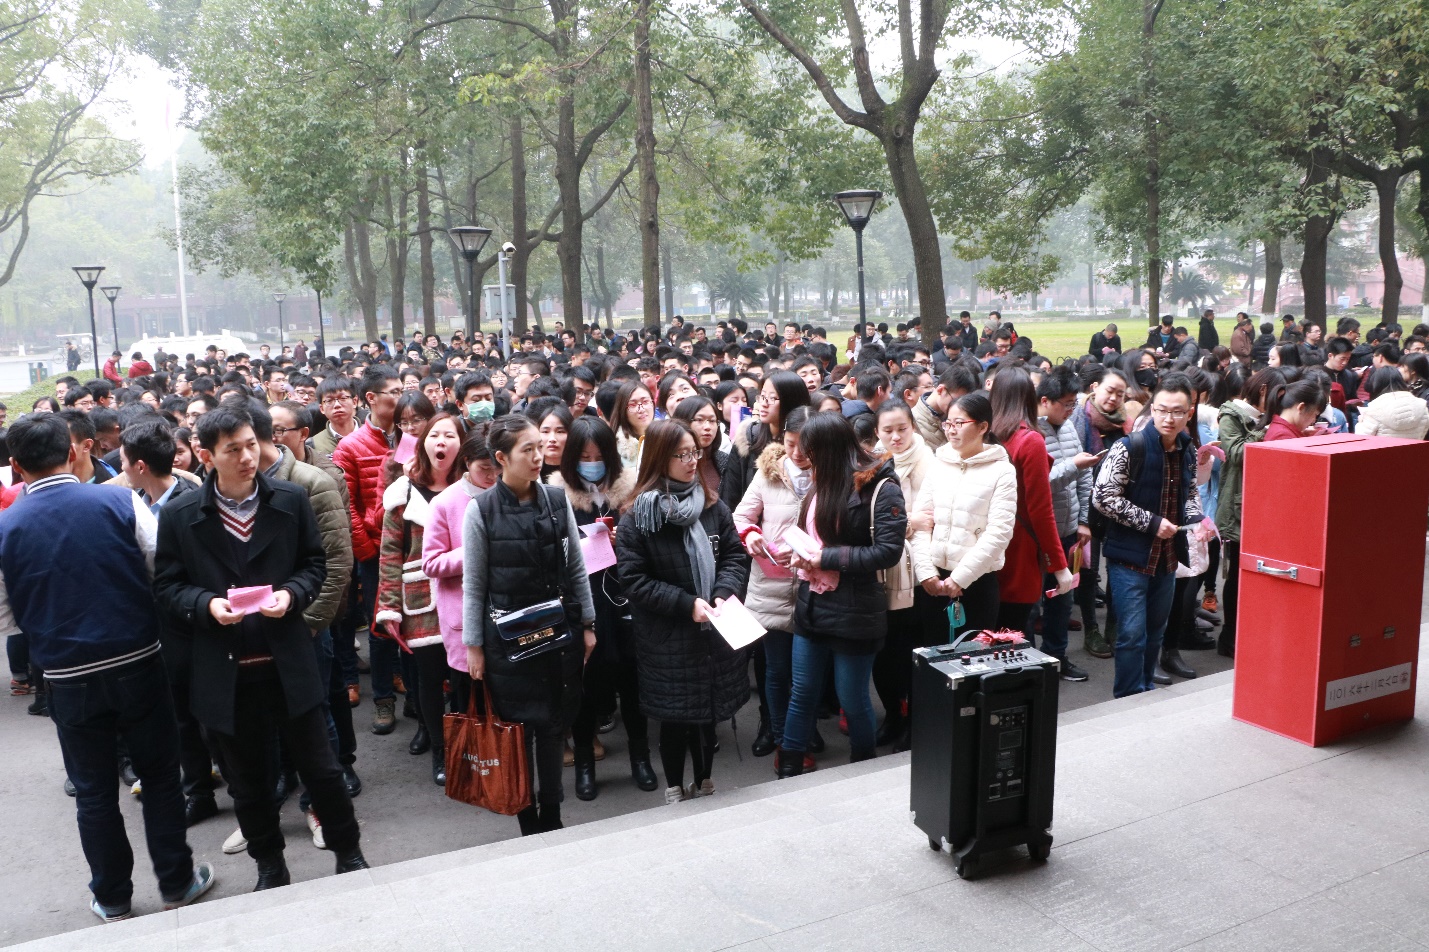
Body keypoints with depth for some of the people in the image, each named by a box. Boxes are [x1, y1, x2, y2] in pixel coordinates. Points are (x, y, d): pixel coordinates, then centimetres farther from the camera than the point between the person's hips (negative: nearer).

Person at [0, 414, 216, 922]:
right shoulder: (120, 502, -11)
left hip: (69, 679, 1)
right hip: (138, 665, 0)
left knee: (93, 791, 15)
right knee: (159, 776, 14)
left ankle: (112, 898, 28)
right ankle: (177, 882, 24)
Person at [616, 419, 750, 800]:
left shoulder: (713, 506, 1)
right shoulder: (637, 518, -10)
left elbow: (735, 556, 4)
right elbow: (633, 579, -13)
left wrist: (724, 593, -15)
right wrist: (685, 603, -20)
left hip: (714, 632, 4)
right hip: (667, 639, -3)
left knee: (709, 712, 15)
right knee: (675, 718, 9)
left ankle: (705, 784, 35)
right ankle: (674, 790, 29)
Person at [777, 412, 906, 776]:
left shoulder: (880, 487, -13)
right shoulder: (823, 484, 9)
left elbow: (888, 551, -19)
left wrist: (827, 558, -18)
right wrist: (801, 553, -1)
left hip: (854, 613, -6)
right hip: (812, 605, 7)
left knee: (853, 700, 8)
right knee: (802, 694, 13)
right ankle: (789, 772, 25)